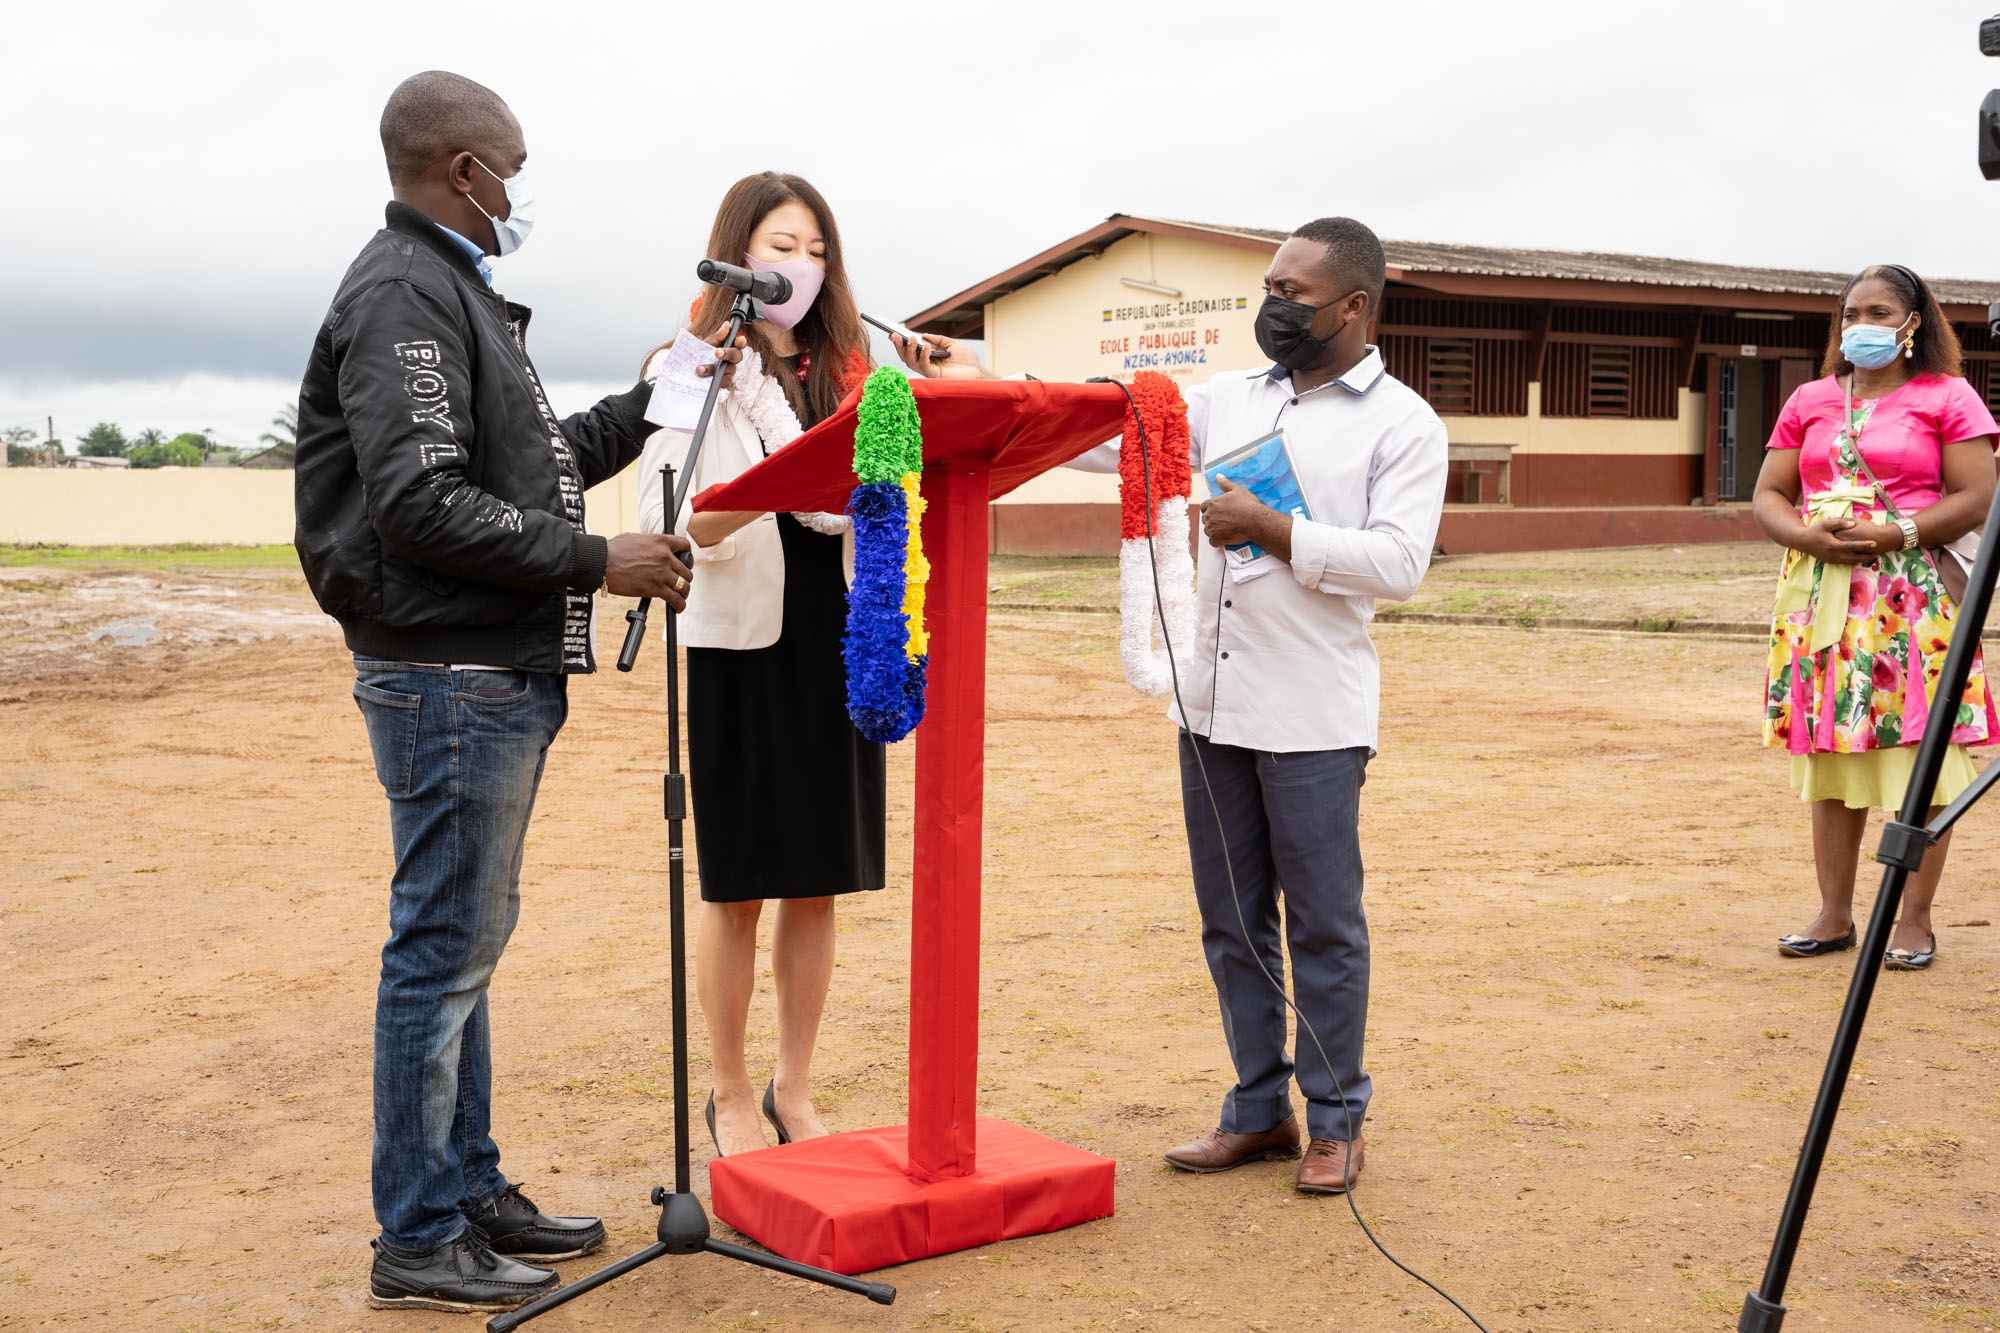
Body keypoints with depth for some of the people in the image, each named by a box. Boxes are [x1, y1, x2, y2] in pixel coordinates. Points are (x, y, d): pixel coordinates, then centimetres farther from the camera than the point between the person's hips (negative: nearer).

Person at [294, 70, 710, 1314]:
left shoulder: (454, 291, 20)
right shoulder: (402, 293, -13)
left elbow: (533, 464, 24)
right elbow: (422, 504, -23)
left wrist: (655, 399, 19)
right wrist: (597, 563, -18)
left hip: (500, 674, 11)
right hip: (449, 678, -11)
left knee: (467, 941, 16)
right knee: (443, 950, -4)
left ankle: (473, 1189, 27)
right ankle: (419, 1240, 6)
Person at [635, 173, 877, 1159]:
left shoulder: (845, 370, 13)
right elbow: (663, 523, -12)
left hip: (839, 635, 4)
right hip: (739, 640, -4)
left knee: (818, 881, 8)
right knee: (737, 883, 4)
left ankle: (795, 1090, 21)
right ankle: (730, 1093, 19)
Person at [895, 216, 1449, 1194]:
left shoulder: (1402, 424, -2)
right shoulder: (1229, 398, 13)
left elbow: (1400, 561, -13)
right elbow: (1106, 438, 10)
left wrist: (1274, 529, -17)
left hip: (1313, 717, -5)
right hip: (1211, 702, 6)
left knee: (1322, 924, 3)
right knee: (1232, 921, 12)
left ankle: (1336, 1121, 18)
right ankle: (1260, 1111, 24)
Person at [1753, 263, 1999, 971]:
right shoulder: (1809, 401, 15)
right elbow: (1768, 497, 11)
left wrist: (1895, 534, -16)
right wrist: (1811, 537, -9)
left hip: (1917, 599, -4)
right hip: (1823, 597, 4)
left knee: (1919, 754, -6)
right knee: (1831, 754, 5)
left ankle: (1914, 920, 1)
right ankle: (1834, 915, 12)